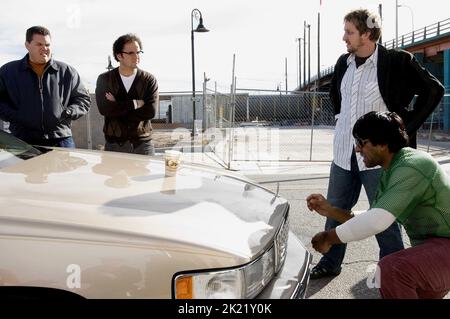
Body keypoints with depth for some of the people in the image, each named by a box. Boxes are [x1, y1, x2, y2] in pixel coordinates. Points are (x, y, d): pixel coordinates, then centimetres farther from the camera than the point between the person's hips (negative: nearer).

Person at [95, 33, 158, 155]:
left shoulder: (149, 80, 2)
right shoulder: (104, 79, 4)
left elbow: (150, 112, -11)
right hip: (113, 144, 0)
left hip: (142, 144, 0)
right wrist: (135, 104, -12)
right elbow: (104, 109, -11)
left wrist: (117, 108, -11)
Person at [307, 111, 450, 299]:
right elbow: (372, 218, 11)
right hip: (430, 245, 10)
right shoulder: (389, 172, 7)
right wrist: (331, 211, -1)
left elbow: (378, 221, -34)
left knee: (390, 269, -32)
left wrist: (328, 238, -22)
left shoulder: (410, 167, -25)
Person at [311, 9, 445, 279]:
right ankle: (330, 263, 31)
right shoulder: (343, 63, 8)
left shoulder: (397, 61, -10)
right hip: (344, 152, 6)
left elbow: (434, 90, -7)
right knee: (336, 209, 14)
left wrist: (406, 128, -8)